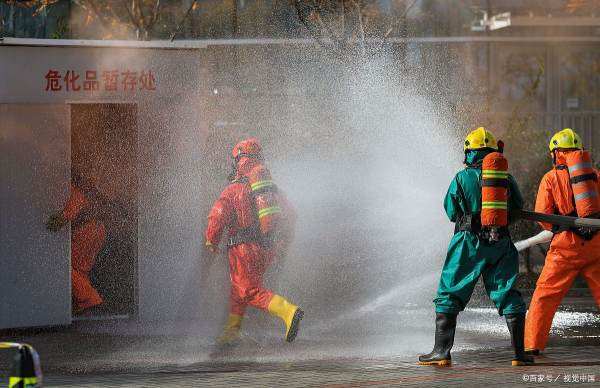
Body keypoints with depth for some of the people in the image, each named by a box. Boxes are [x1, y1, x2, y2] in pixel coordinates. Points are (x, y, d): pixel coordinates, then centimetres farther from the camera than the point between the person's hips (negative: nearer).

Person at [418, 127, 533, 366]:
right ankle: (520, 353, 2)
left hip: (469, 244, -2)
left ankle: (441, 352, 0)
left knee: (449, 296, 5)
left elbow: (452, 212, 4)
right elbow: (517, 207, 14)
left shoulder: (462, 178, -4)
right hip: (501, 246, 2)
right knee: (508, 297, 9)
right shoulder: (506, 178, 3)